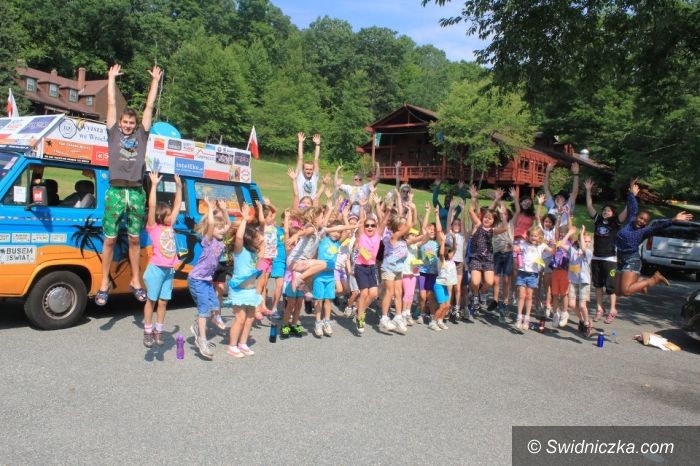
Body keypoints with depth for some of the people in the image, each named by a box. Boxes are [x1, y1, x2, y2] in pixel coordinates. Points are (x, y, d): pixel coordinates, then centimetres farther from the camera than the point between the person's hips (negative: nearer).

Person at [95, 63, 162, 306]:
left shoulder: (141, 135, 13)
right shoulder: (113, 133, 11)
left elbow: (149, 106, 15)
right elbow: (112, 104, 12)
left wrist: (155, 80, 19)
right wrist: (111, 77, 18)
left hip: (137, 193, 1)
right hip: (115, 192, -1)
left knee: (134, 239, 8)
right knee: (110, 239, 0)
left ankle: (135, 281, 17)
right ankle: (104, 283, 8)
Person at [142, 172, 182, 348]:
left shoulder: (170, 226, 8)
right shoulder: (153, 227, -7)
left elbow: (177, 205, 12)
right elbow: (152, 206, -18)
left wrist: (179, 186, 10)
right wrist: (154, 185, -19)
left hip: (169, 270, 5)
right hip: (156, 268, -5)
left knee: (163, 302, 10)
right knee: (151, 300, 6)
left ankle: (158, 331, 20)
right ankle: (147, 332, 16)